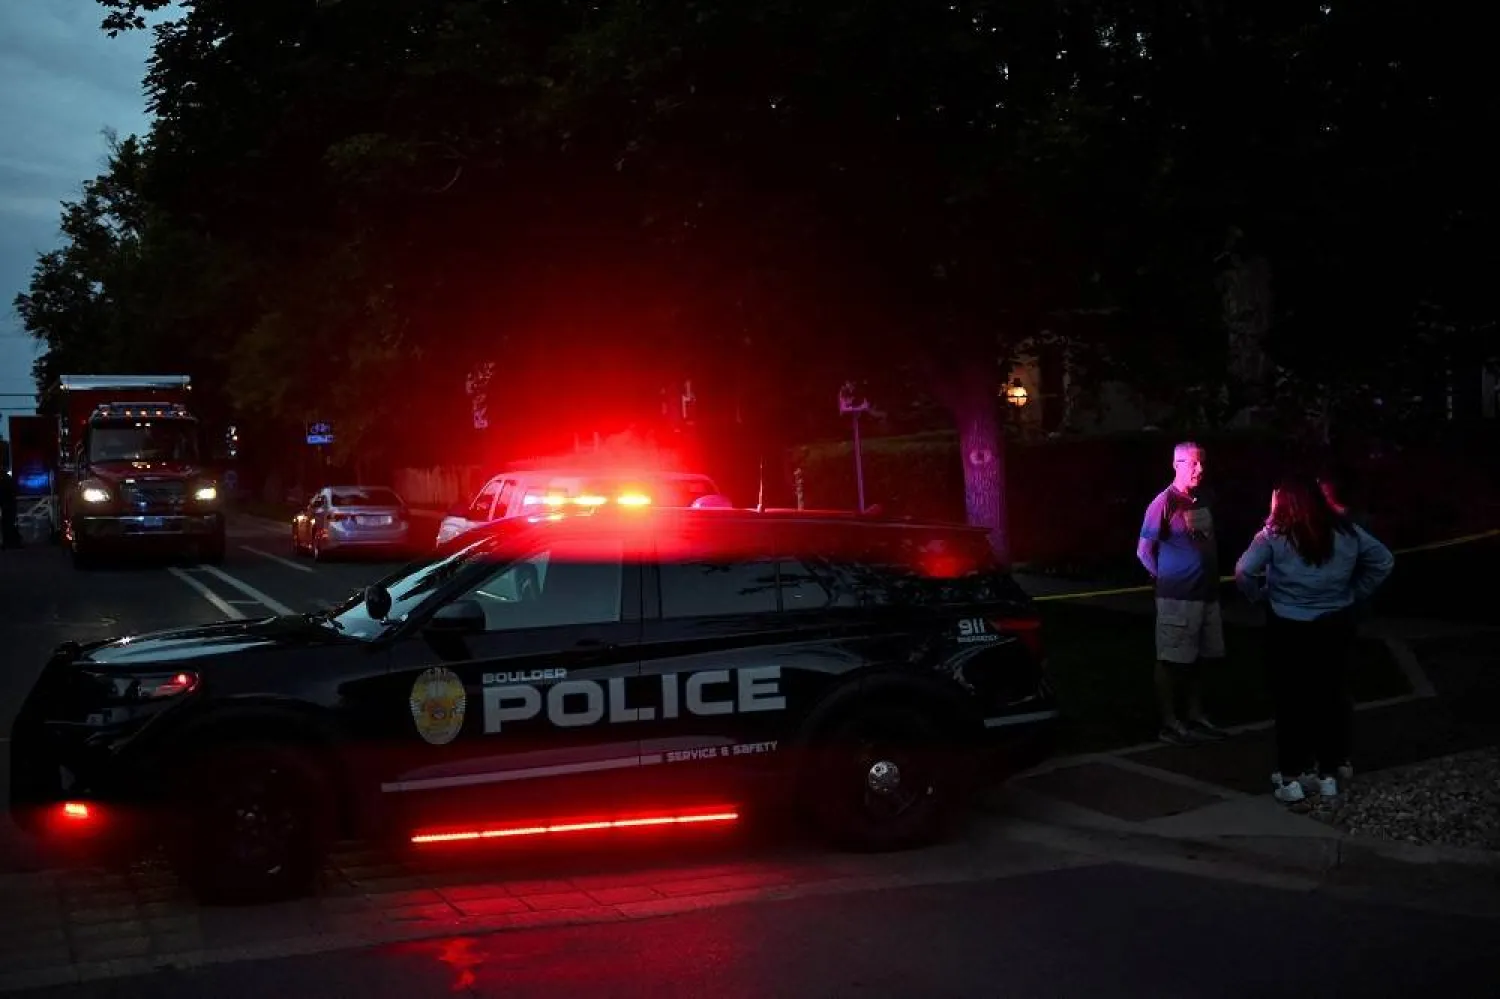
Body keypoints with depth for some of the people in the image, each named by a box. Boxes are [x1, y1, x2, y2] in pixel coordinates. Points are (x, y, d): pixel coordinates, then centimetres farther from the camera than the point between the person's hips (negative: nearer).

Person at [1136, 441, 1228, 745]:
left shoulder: (1204, 499, 9)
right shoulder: (1165, 502, -12)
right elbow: (1144, 551, -8)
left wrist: (1212, 576, 14)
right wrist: (1166, 578, -3)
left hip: (1206, 593, 7)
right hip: (1177, 597, -7)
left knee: (1197, 659, 15)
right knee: (1170, 660, 0)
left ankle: (1195, 715, 25)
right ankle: (1169, 723, 6)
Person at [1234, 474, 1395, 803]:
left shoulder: (1275, 535, -11)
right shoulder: (1345, 530, 1)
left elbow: (1244, 572, -20)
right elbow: (1384, 561, 8)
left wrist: (1261, 595, -2)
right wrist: (1353, 595, 12)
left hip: (1289, 629, -3)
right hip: (1335, 626, 3)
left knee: (1291, 701, 5)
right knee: (1330, 697, 12)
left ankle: (1291, 776, 6)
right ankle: (1329, 772, 17)